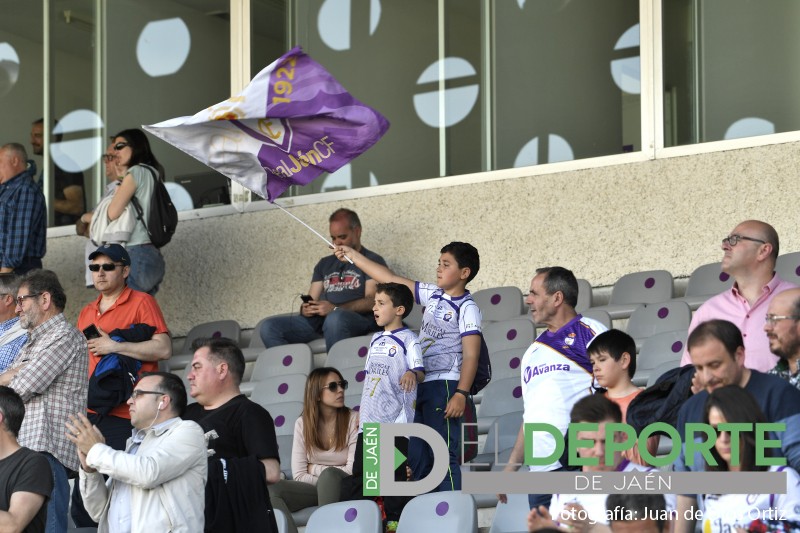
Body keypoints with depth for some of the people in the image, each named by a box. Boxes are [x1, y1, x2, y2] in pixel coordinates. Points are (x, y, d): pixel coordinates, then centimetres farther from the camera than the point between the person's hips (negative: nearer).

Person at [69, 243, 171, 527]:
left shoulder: (142, 303, -2)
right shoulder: (87, 313, 19)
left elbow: (164, 348, -13)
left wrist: (115, 346, -15)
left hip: (124, 416, -7)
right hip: (90, 415, 7)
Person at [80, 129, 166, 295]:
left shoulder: (137, 172, -5)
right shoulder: (153, 173, 20)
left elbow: (112, 213, -11)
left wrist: (87, 217, 7)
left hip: (136, 254, -9)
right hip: (153, 256, 9)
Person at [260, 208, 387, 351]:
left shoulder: (372, 260, 10)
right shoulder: (325, 264, 30)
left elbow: (372, 301, -4)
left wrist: (335, 309, -18)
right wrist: (305, 309, -1)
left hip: (357, 321, -6)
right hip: (318, 323, 6)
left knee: (335, 319, -43)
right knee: (269, 327, -18)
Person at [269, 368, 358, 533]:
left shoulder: (354, 419, -4)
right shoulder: (302, 423, 4)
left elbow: (353, 470, -11)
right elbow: (299, 475, -2)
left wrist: (315, 469, -5)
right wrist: (325, 481, -13)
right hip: (313, 488, 3)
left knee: (329, 475, -38)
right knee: (271, 489, -25)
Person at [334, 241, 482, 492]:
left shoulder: (467, 308, -8)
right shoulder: (433, 295, 13)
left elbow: (470, 355, -14)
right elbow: (391, 280, 18)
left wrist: (461, 394, -24)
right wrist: (353, 256, 19)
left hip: (444, 386, -8)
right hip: (418, 386, 8)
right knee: (415, 457, 7)